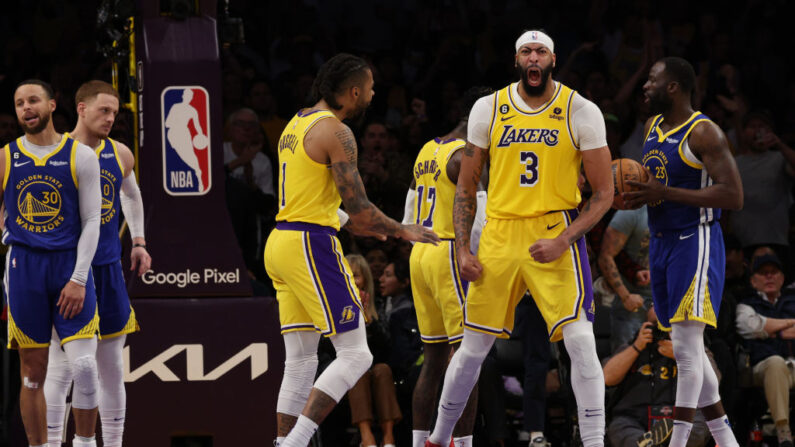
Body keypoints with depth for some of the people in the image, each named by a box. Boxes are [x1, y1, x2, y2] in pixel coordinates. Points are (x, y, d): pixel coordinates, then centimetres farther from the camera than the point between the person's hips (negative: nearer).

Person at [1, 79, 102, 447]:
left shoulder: (80, 156, 1)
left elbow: (91, 221, -1)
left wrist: (78, 278, -9)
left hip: (70, 264, -1)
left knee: (84, 367, -12)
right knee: (33, 372, 4)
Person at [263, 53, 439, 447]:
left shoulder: (296, 125, 17)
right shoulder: (335, 132, -11)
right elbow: (356, 206, -15)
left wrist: (368, 226, 33)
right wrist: (403, 232, 0)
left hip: (280, 241, 9)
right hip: (312, 246, -9)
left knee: (299, 362, 12)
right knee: (355, 355, -7)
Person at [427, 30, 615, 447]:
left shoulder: (581, 112, -5)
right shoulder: (488, 109, 3)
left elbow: (603, 193, -3)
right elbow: (466, 186, 11)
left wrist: (563, 241, -15)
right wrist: (462, 249, 2)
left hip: (555, 233, -2)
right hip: (499, 234, 2)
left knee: (580, 341, -15)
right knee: (473, 347, 8)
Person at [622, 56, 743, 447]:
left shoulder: (704, 133, -15)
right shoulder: (653, 127, 11)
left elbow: (733, 196, -22)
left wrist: (666, 194, -24)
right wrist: (637, 195, 3)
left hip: (695, 243, -9)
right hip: (661, 243, 9)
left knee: (685, 346, -13)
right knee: (689, 348, 11)